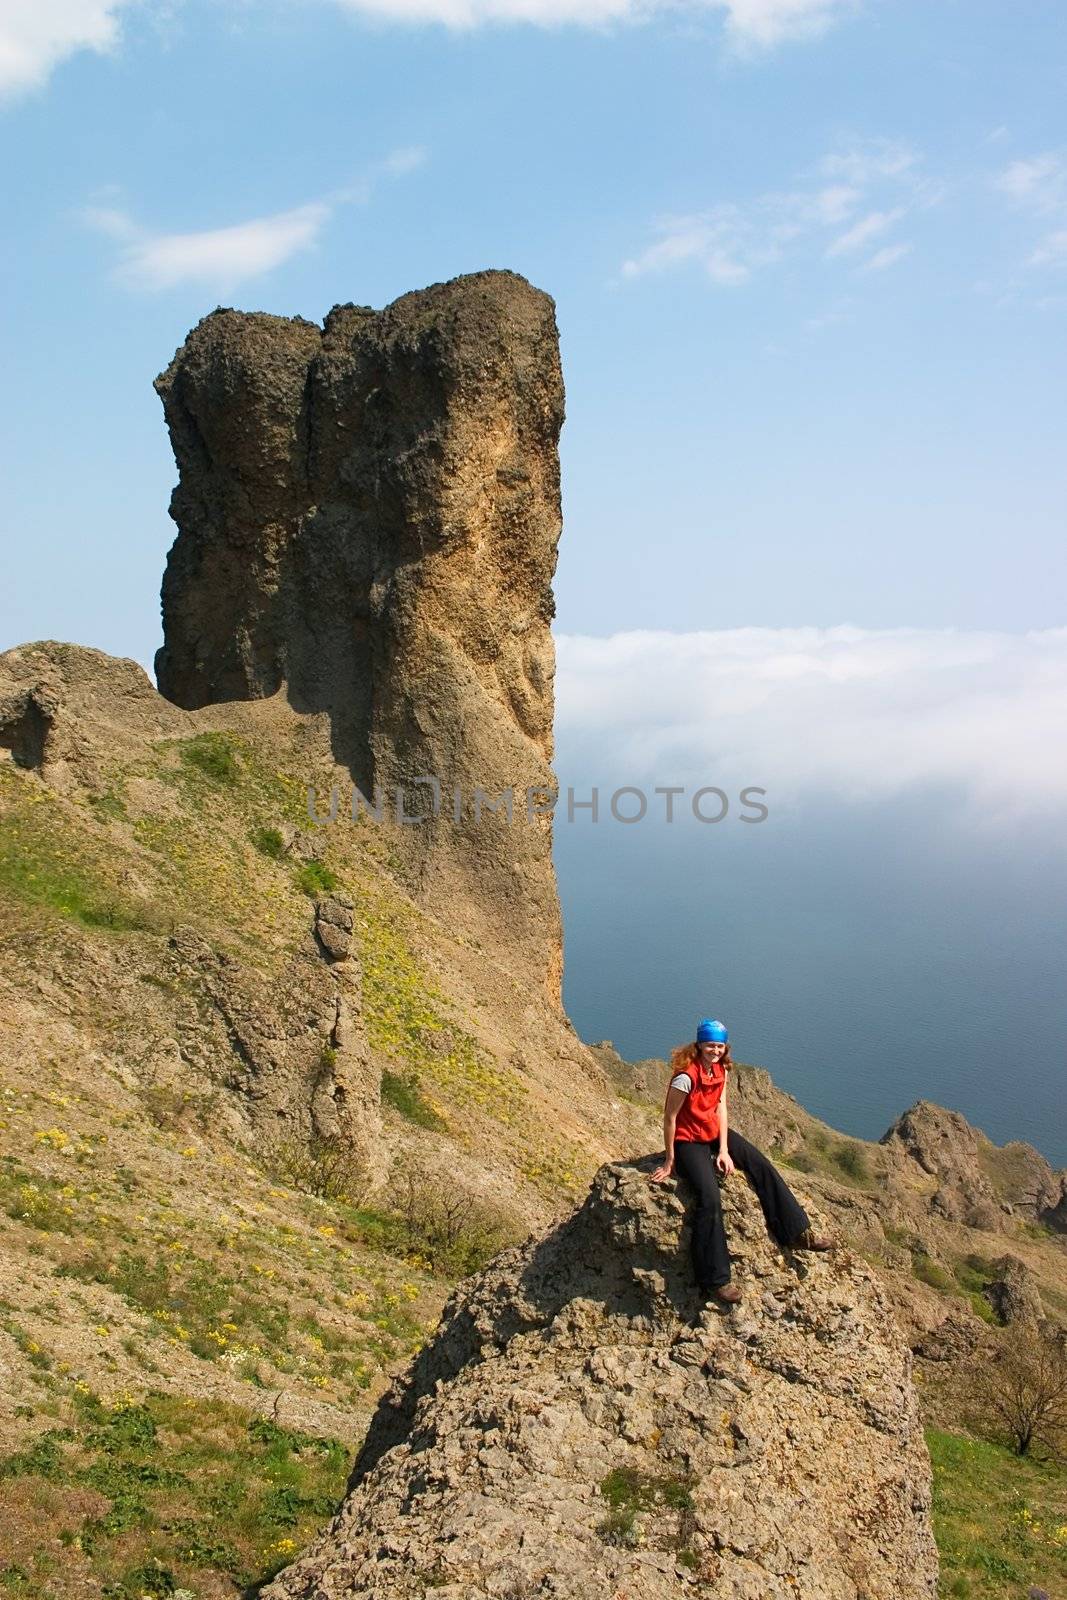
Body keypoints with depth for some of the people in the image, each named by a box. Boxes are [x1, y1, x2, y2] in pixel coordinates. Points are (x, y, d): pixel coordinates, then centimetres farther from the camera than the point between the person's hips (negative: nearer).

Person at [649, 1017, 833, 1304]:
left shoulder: (721, 1070, -2)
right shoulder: (686, 1076, -26)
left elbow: (720, 1108, 0)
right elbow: (669, 1118, -20)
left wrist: (724, 1150, -9)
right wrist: (669, 1162, -14)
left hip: (715, 1133, 8)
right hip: (688, 1142, -8)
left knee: (763, 1167, -2)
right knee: (710, 1198, -23)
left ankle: (798, 1232, 9)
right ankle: (715, 1281, -17)